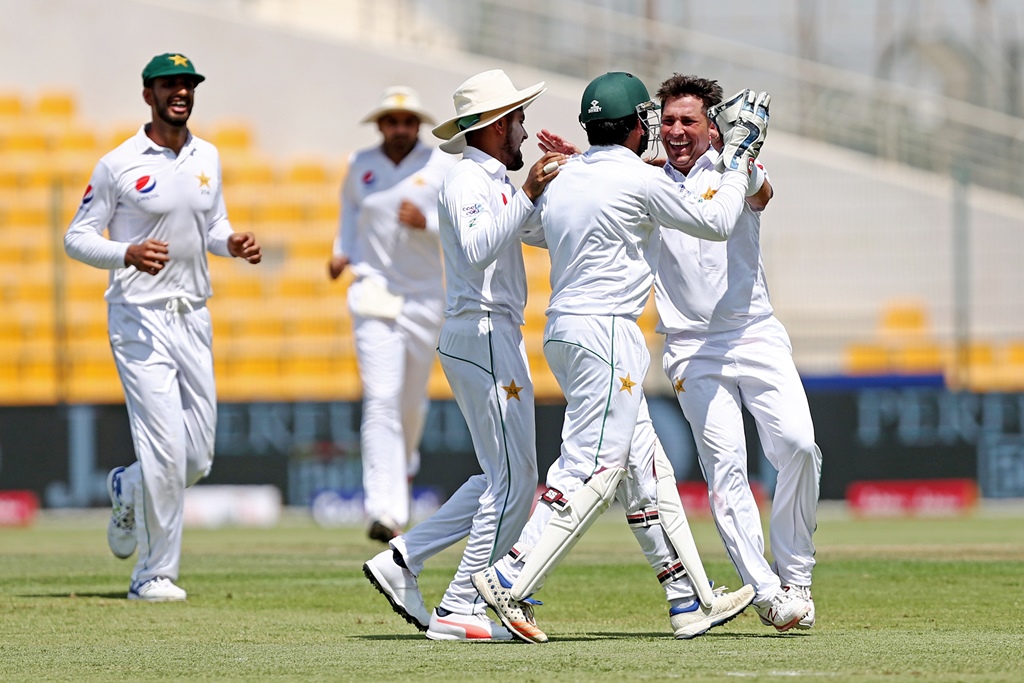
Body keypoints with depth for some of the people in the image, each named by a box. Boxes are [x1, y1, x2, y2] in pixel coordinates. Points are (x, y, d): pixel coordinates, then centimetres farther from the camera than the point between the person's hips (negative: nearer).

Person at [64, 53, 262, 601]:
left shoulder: (207, 158, 11)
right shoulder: (119, 164, -6)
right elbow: (77, 238, -3)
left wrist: (232, 243, -1)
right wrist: (127, 253, -22)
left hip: (194, 318, 6)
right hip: (140, 316, -6)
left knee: (198, 458, 6)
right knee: (166, 448, -14)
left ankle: (127, 488, 37)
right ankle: (154, 574, -3)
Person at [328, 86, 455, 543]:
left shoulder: (441, 167, -2)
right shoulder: (361, 166, 3)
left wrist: (427, 222, -22)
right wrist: (342, 250, 8)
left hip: (425, 296, 1)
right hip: (374, 294, -1)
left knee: (412, 399, 12)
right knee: (381, 400, -14)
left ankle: (404, 458, 49)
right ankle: (386, 511, -21)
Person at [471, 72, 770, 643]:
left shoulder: (561, 180, 10)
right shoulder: (641, 181, -10)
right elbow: (716, 223, 0)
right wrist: (742, 161, 13)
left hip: (564, 329, 9)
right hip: (606, 332, -9)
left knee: (643, 467, 11)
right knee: (593, 468, -9)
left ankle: (689, 602, 13)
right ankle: (511, 581, -17)